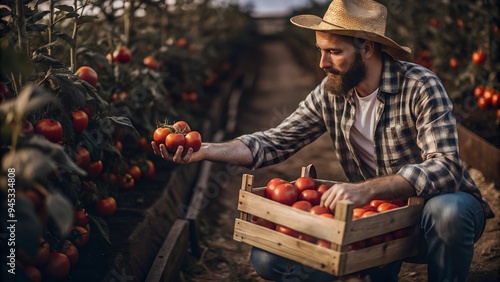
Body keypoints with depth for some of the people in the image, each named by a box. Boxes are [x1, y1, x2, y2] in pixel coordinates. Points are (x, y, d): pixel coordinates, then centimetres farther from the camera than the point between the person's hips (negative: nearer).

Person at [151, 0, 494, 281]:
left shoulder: (420, 86, -19)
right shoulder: (330, 93, -4)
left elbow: (446, 167, -28)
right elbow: (276, 142, -3)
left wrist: (367, 189, -41)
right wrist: (203, 150, -15)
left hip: (436, 207, -4)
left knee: (448, 209, -41)